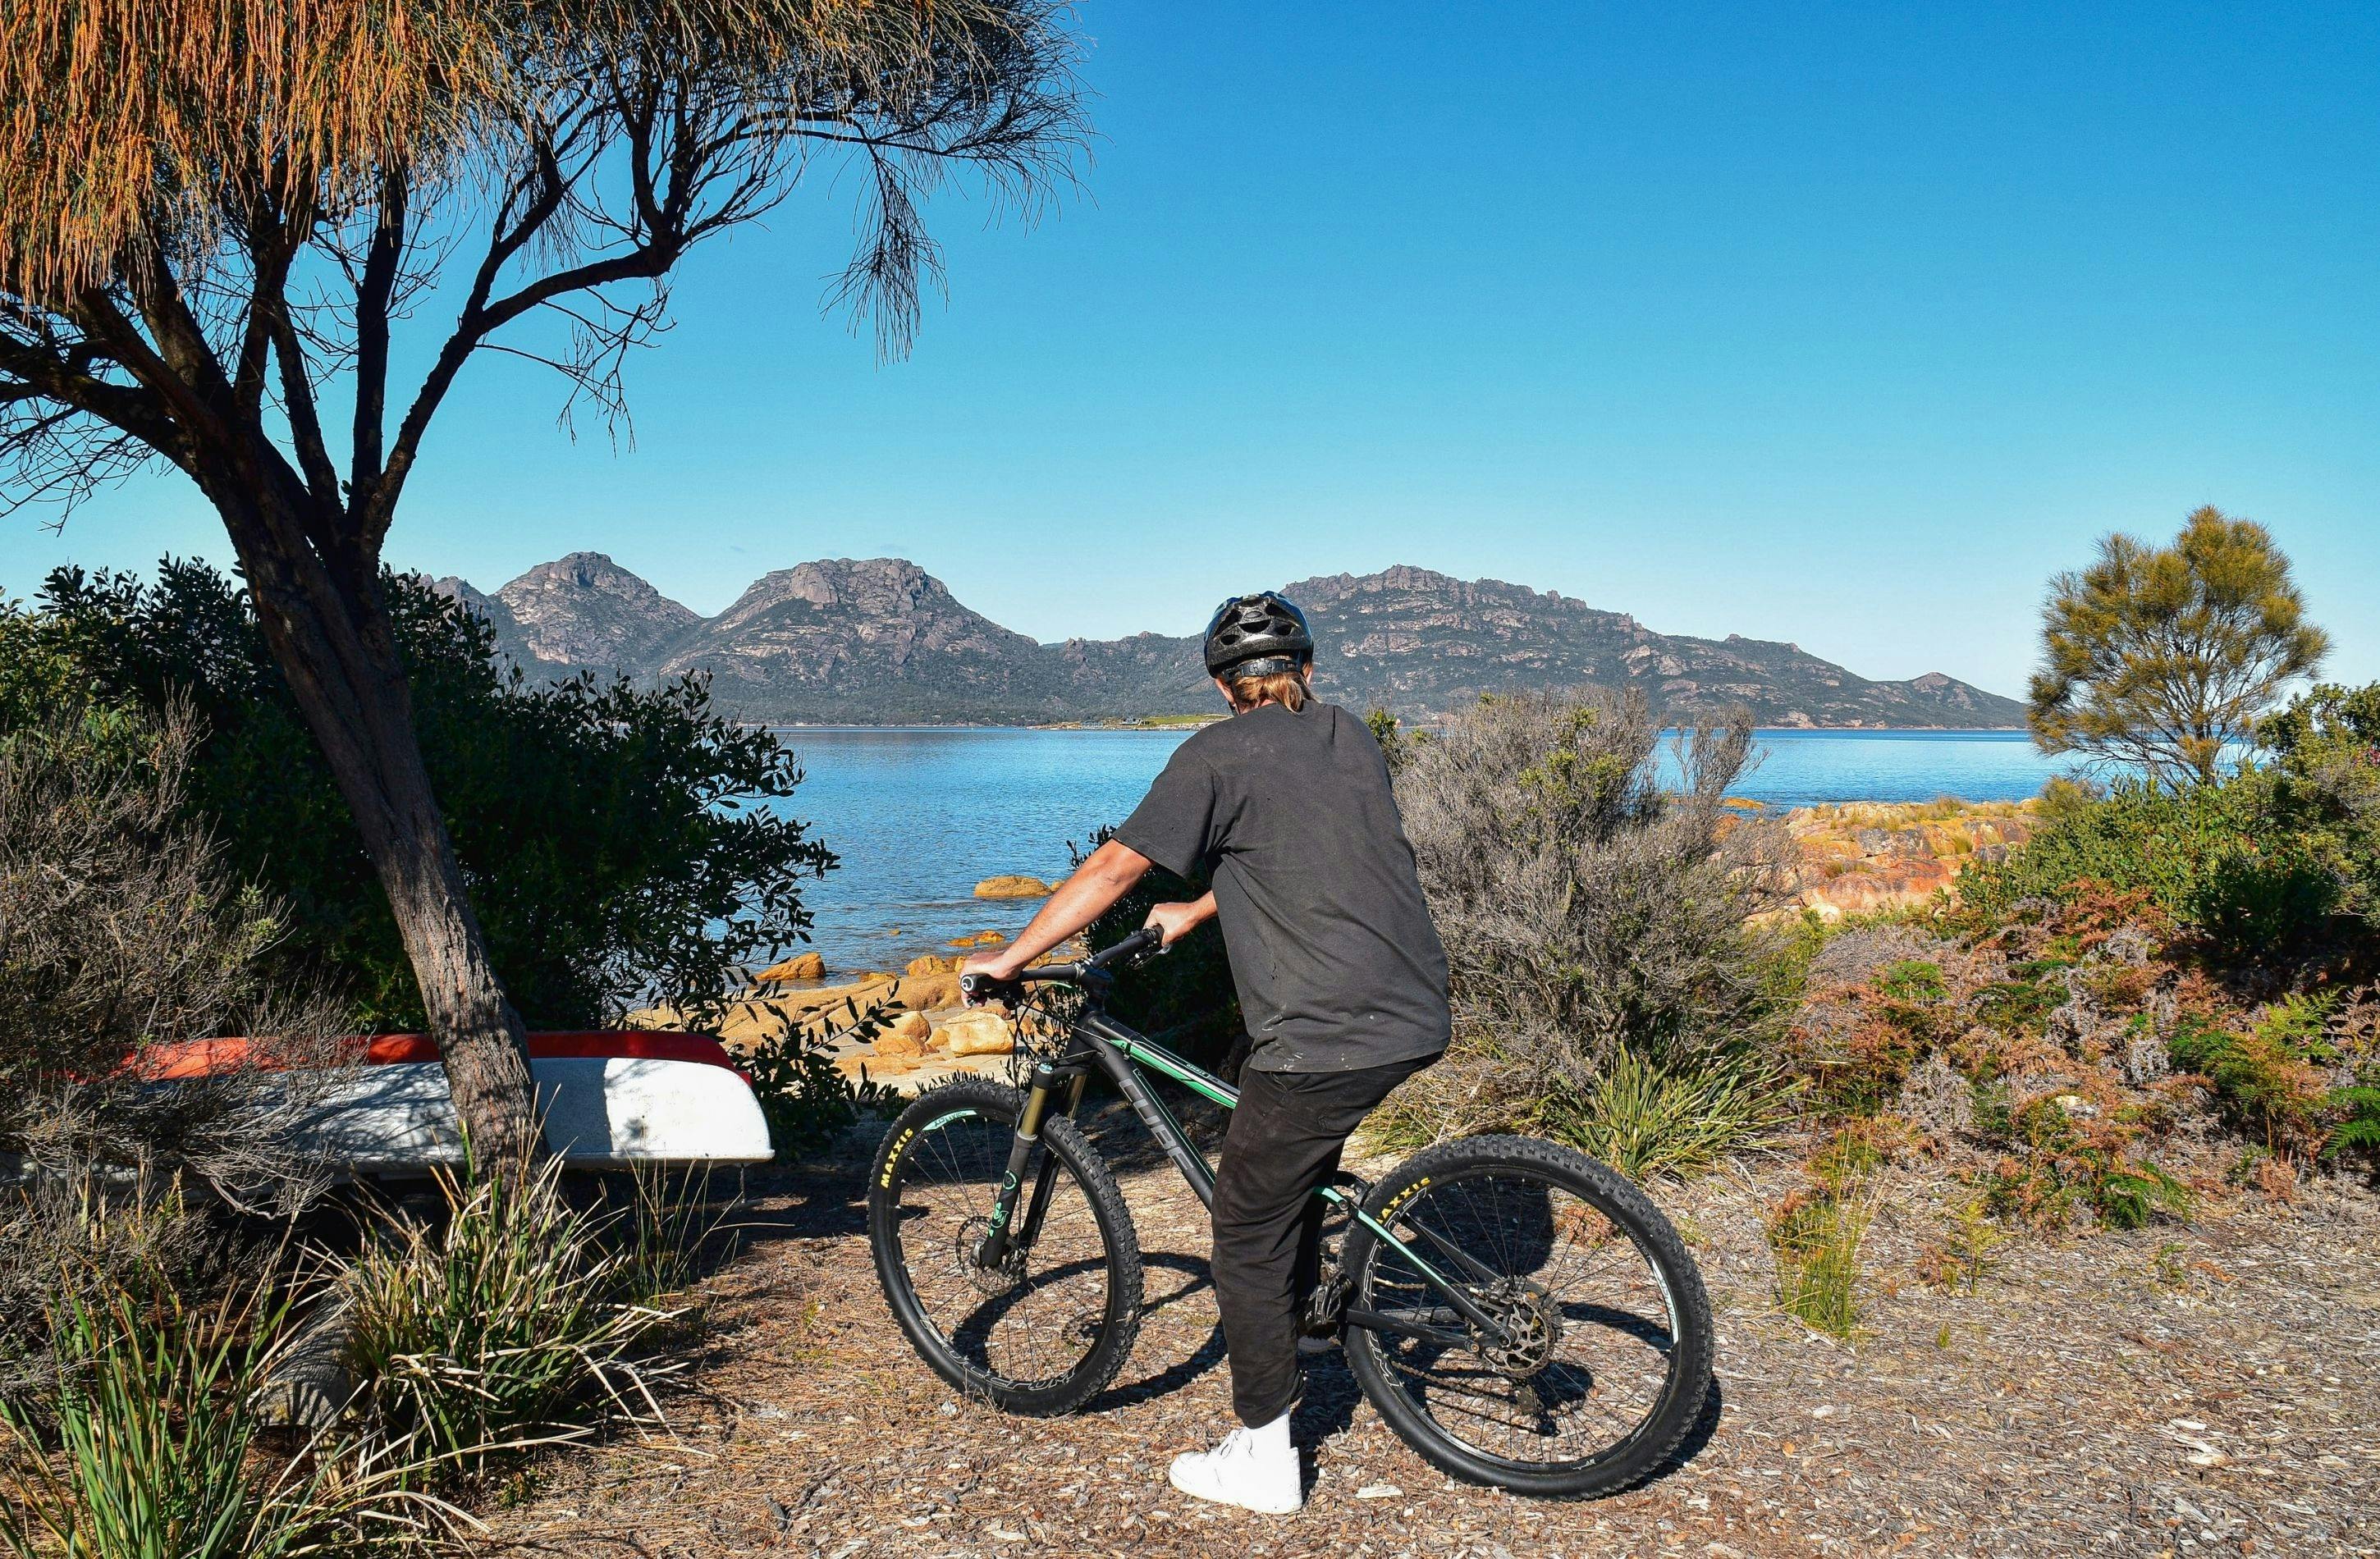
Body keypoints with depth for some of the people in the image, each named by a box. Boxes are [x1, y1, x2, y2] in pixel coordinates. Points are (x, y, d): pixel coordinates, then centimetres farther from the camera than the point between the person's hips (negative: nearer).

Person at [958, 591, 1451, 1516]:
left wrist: (1008, 960, 2)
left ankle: (1265, 1462, 16)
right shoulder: (1352, 737, 16)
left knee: (1246, 1235, 7)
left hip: (1323, 1039, -8)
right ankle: (1288, 1316, 45)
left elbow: (1114, 868, -6)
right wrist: (1196, 913, 35)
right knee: (1296, 1154, 33)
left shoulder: (1217, 756, -4)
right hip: (1418, 1019, 8)